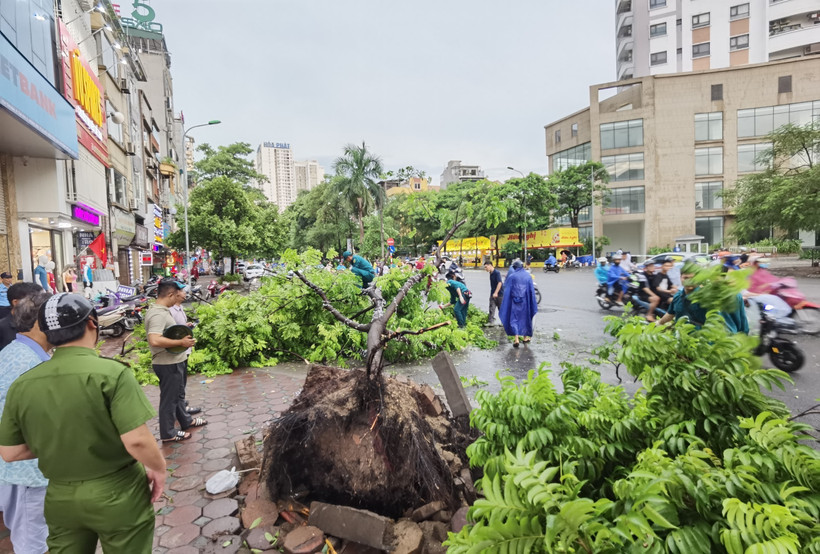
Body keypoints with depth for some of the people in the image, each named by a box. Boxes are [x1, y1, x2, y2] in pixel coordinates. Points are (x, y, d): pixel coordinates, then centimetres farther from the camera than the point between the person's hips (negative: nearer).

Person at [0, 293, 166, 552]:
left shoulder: (21, 385, -6)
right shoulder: (112, 372, -23)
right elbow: (137, 441, -26)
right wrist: (159, 468, -8)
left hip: (60, 499, 4)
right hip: (117, 495, -4)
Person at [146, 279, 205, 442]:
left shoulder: (161, 310, 8)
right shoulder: (158, 314, -25)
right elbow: (155, 340, -37)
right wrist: (181, 342, -30)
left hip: (174, 361, 10)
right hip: (168, 364, -10)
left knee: (179, 394, 24)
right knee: (169, 398, 5)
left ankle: (186, 420, 41)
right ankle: (168, 433, 20)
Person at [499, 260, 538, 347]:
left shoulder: (511, 276, -5)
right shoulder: (528, 276, 2)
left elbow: (507, 291, -5)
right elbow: (532, 291, 2)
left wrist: (506, 304, 0)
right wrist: (533, 304, 8)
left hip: (514, 301, -2)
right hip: (525, 301, 3)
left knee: (514, 318, 2)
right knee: (525, 317, 18)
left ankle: (516, 338, -13)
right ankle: (525, 337, 28)